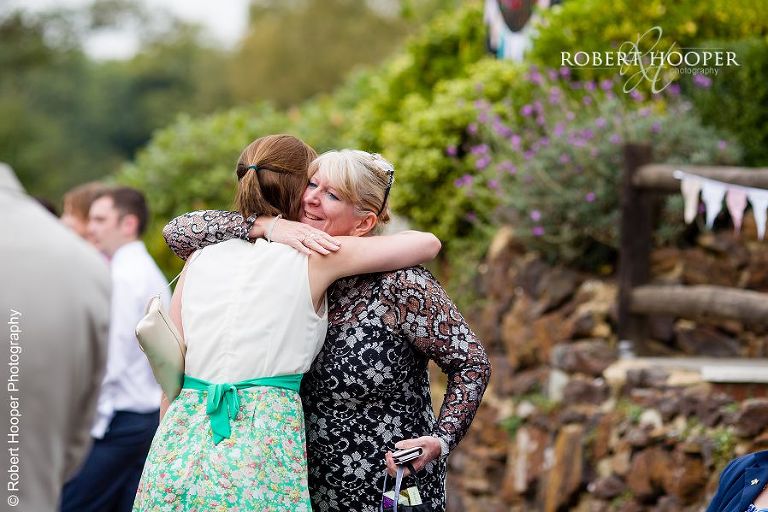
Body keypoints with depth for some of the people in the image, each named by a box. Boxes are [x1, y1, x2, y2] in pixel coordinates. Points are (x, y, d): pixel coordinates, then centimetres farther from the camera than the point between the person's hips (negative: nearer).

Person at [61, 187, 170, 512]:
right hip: (151, 413, 9)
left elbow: (112, 362, -18)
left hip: (120, 420, -9)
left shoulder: (123, 278, -12)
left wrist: (89, 425, -14)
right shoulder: (151, 272, 17)